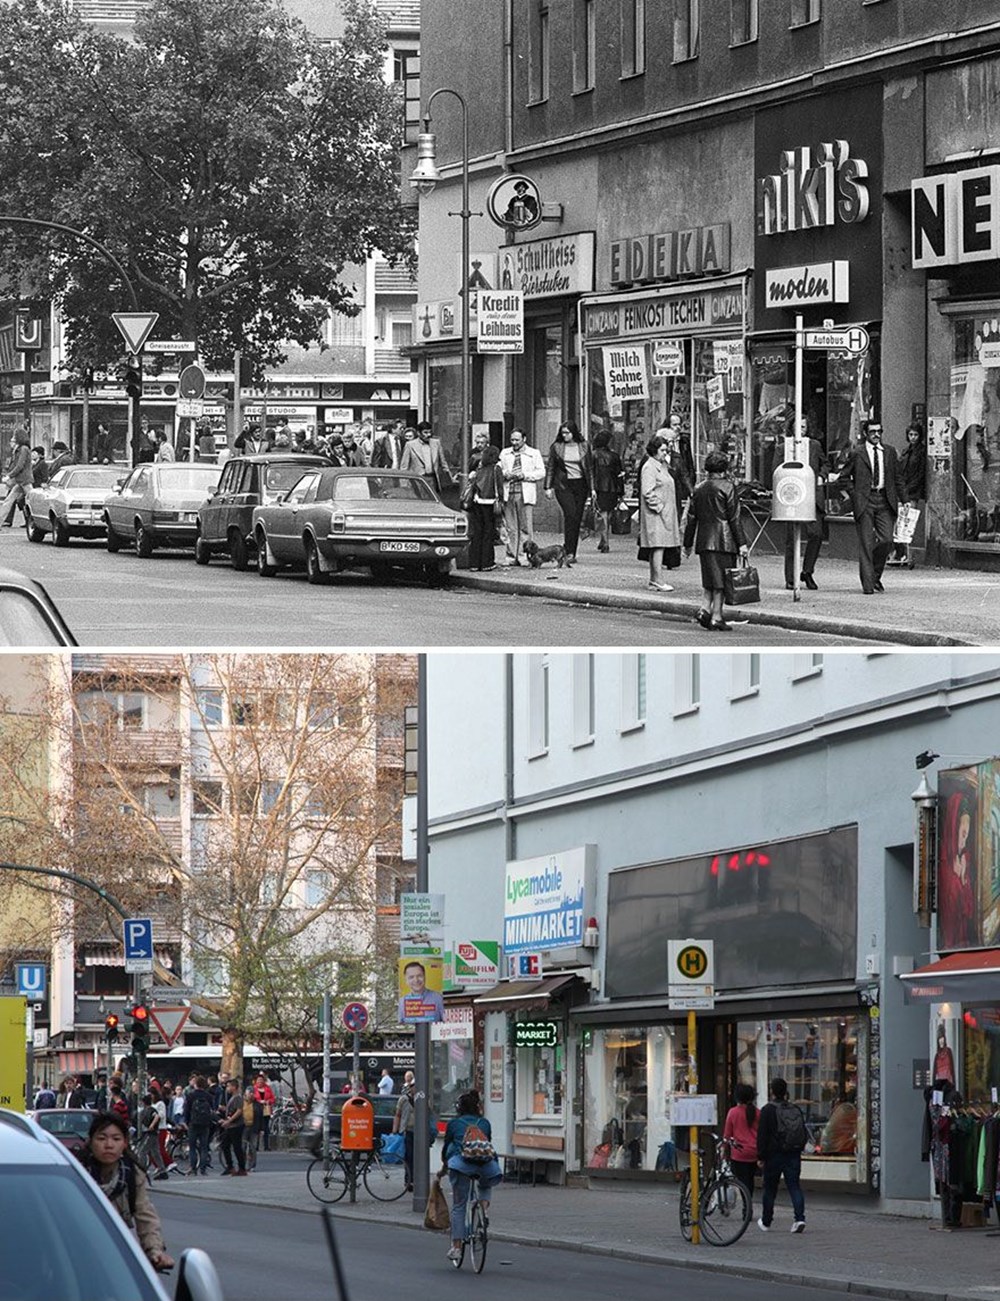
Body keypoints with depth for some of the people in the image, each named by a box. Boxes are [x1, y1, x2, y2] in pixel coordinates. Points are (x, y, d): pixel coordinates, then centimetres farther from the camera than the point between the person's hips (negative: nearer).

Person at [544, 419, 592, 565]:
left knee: (577, 519, 3)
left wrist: (592, 488, 8)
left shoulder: (582, 448, 8)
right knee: (570, 514, -19)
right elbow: (550, 468, 8)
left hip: (580, 485, 3)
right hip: (563, 486, -3)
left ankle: (571, 552, 13)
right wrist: (548, 487, 1)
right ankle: (569, 552, -22)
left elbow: (588, 468, 11)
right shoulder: (556, 447, 4)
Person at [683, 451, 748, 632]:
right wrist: (741, 543, -6)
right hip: (723, 540, -5)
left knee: (710, 579, 15)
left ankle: (705, 609, -1)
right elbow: (734, 518, -8)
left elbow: (691, 518, 11)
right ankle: (716, 617, -1)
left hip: (703, 540, 5)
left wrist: (688, 543, 18)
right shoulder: (727, 487, -6)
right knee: (720, 581, -1)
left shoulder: (699, 489, 9)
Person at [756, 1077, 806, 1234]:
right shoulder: (795, 1109, 8)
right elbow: (804, 1134, 14)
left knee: (770, 1188, 8)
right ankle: (799, 1218, -15)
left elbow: (762, 1135, -10)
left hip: (774, 1155, -4)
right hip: (794, 1155, 4)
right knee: (794, 1186, 2)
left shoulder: (767, 1110, -8)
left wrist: (761, 1156, -6)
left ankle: (766, 1222, 19)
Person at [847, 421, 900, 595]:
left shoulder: (889, 452, 13)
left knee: (886, 539, -6)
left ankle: (876, 576, 15)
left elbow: (896, 477, 18)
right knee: (866, 543, -4)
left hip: (884, 501, 3)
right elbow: (848, 476, 5)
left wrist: (897, 500, 10)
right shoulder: (857, 452, 2)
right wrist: (854, 495, -6)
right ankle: (867, 584, -2)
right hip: (864, 500, -3)